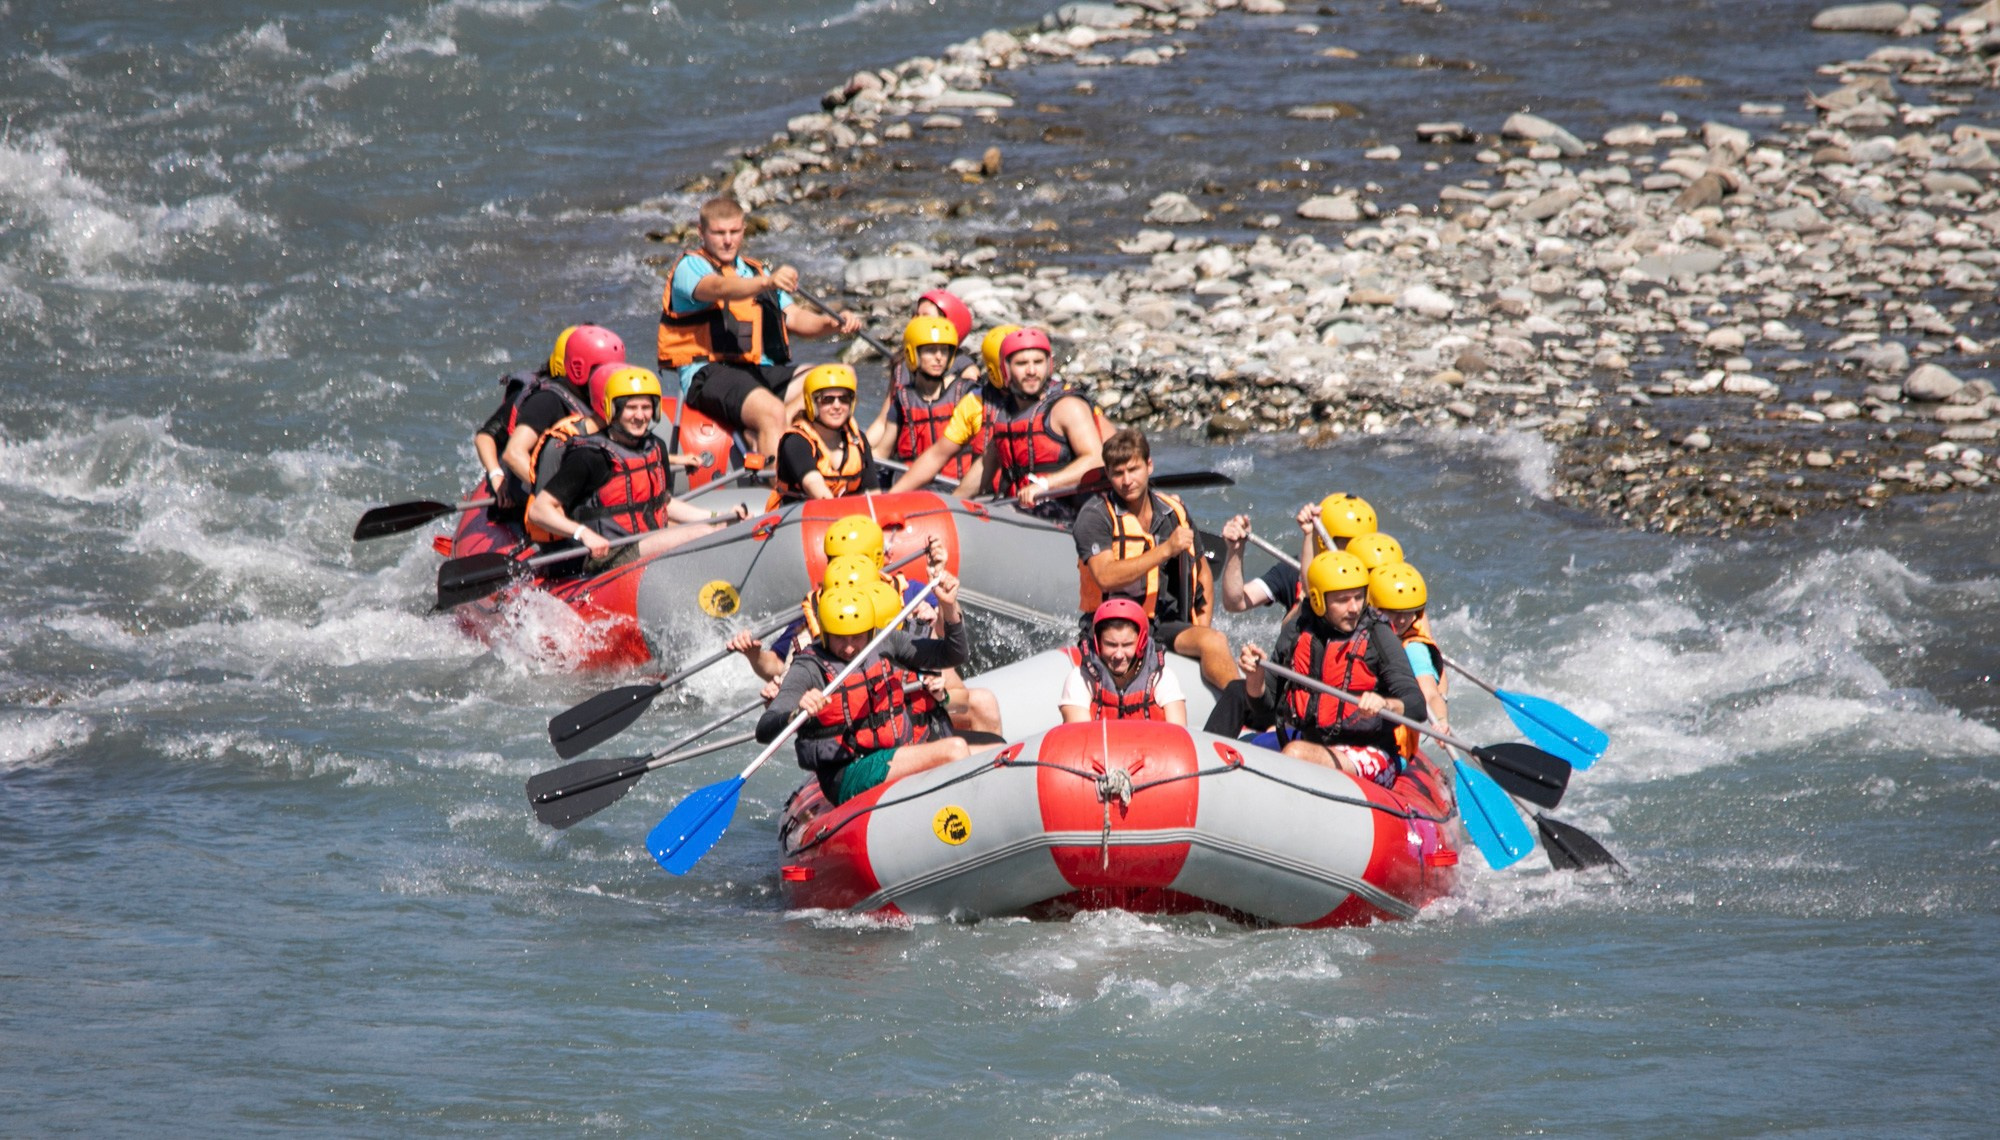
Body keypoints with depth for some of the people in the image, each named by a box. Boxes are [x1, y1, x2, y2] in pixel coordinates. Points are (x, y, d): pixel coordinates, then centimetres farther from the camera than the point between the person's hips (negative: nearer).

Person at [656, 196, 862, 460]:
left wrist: (834, 323, -7)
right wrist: (767, 283, -41)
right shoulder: (690, 267, 0)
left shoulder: (755, 272, 24)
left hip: (763, 373, 7)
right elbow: (718, 288, -23)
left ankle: (758, 436, -26)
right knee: (772, 412, -33)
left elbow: (794, 318, 14)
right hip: (709, 374, -7)